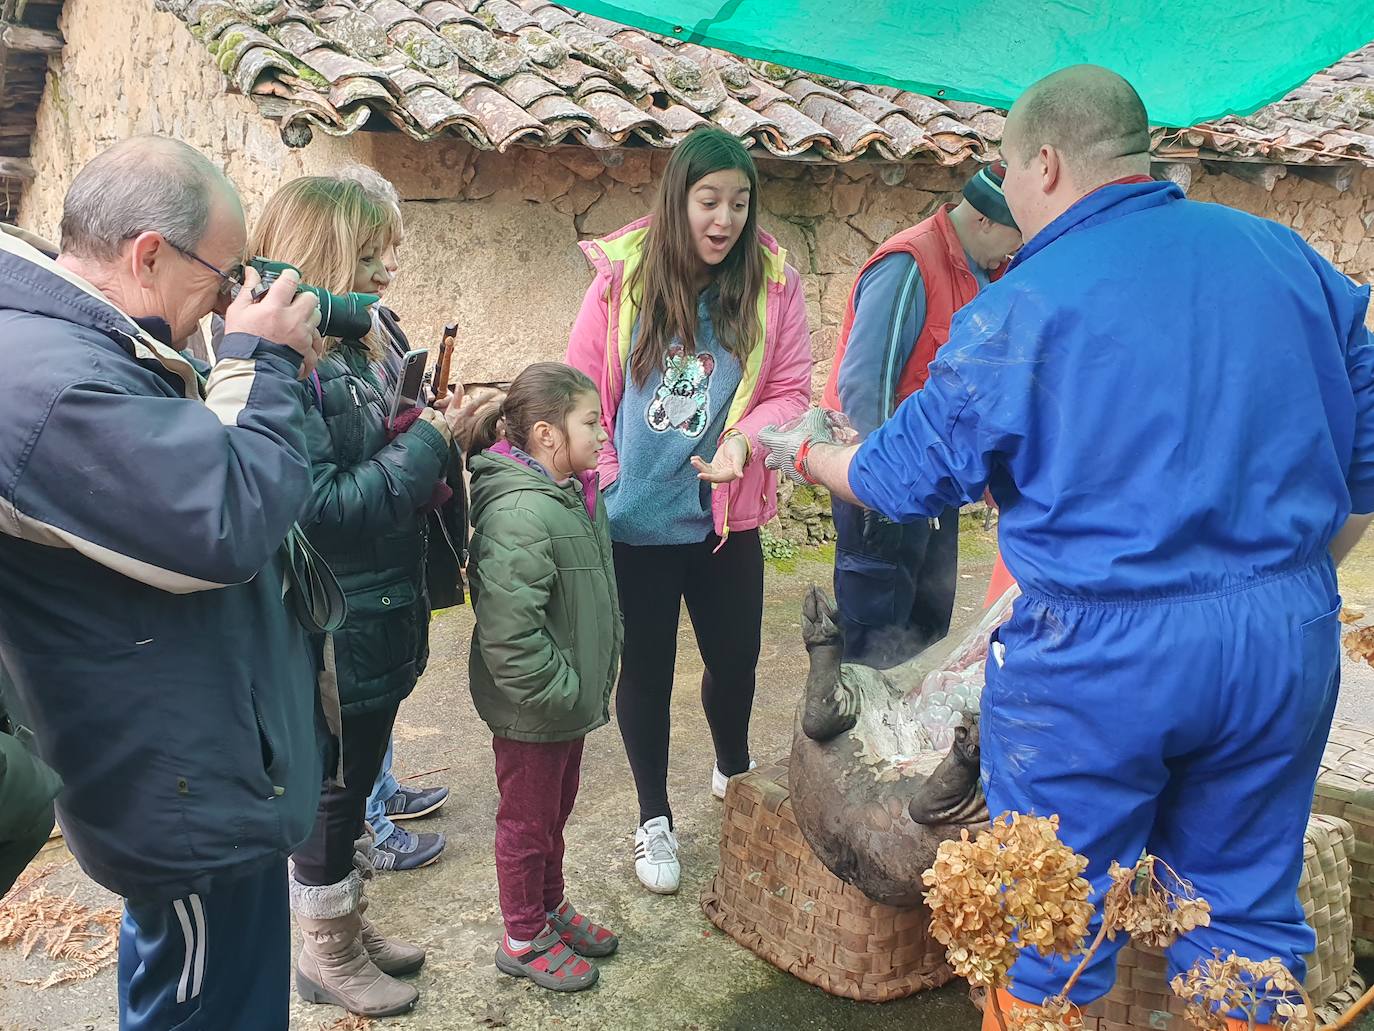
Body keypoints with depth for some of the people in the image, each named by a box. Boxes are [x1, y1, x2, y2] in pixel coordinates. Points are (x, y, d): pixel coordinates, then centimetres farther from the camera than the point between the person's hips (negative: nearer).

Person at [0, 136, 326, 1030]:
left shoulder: (78, 347, 6)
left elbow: (189, 471, 14)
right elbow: (233, 527, -31)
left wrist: (270, 378, 0)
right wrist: (265, 367, -19)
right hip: (194, 790, -11)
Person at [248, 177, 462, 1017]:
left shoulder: (360, 347, 6)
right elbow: (320, 507, -26)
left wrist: (438, 439, -5)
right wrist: (429, 442, -20)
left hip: (382, 618, 9)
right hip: (334, 630, -9)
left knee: (352, 785, 22)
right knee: (333, 793, 10)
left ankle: (350, 927, 41)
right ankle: (328, 957, 31)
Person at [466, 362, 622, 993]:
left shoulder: (573, 494, 4)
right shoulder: (519, 514, -28)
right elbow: (509, 633, -32)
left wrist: (590, 684, 16)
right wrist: (561, 691, -22)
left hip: (570, 698, 9)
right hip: (532, 710, -9)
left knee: (556, 809, 25)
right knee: (528, 820, 10)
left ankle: (551, 905, 44)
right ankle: (524, 940, 29)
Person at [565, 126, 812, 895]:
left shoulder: (773, 282, -5)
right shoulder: (624, 276, -7)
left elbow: (792, 393, -3)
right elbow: (582, 388, -2)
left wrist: (743, 438, -22)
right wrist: (600, 480, -9)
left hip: (725, 519, 1)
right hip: (632, 521, -1)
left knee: (735, 658, 14)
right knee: (645, 670, 12)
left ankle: (734, 773, 47)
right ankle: (654, 818, 33)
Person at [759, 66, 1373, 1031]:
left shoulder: (1023, 309, -10)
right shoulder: (1286, 255, 4)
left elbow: (904, 477, -1)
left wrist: (802, 450, 17)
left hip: (1101, 652, -5)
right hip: (1292, 640, 5)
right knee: (1248, 908, 20)